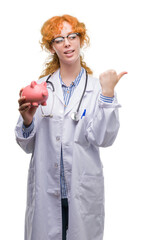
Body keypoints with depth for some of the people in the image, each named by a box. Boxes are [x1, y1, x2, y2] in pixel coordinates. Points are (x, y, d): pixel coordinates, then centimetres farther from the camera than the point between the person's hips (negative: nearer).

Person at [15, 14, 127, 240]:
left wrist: (107, 93, -18)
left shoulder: (96, 87, -1)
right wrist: (27, 120, -14)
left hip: (83, 191, -1)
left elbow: (103, 139, -13)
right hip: (45, 190, 1)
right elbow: (27, 146, 5)